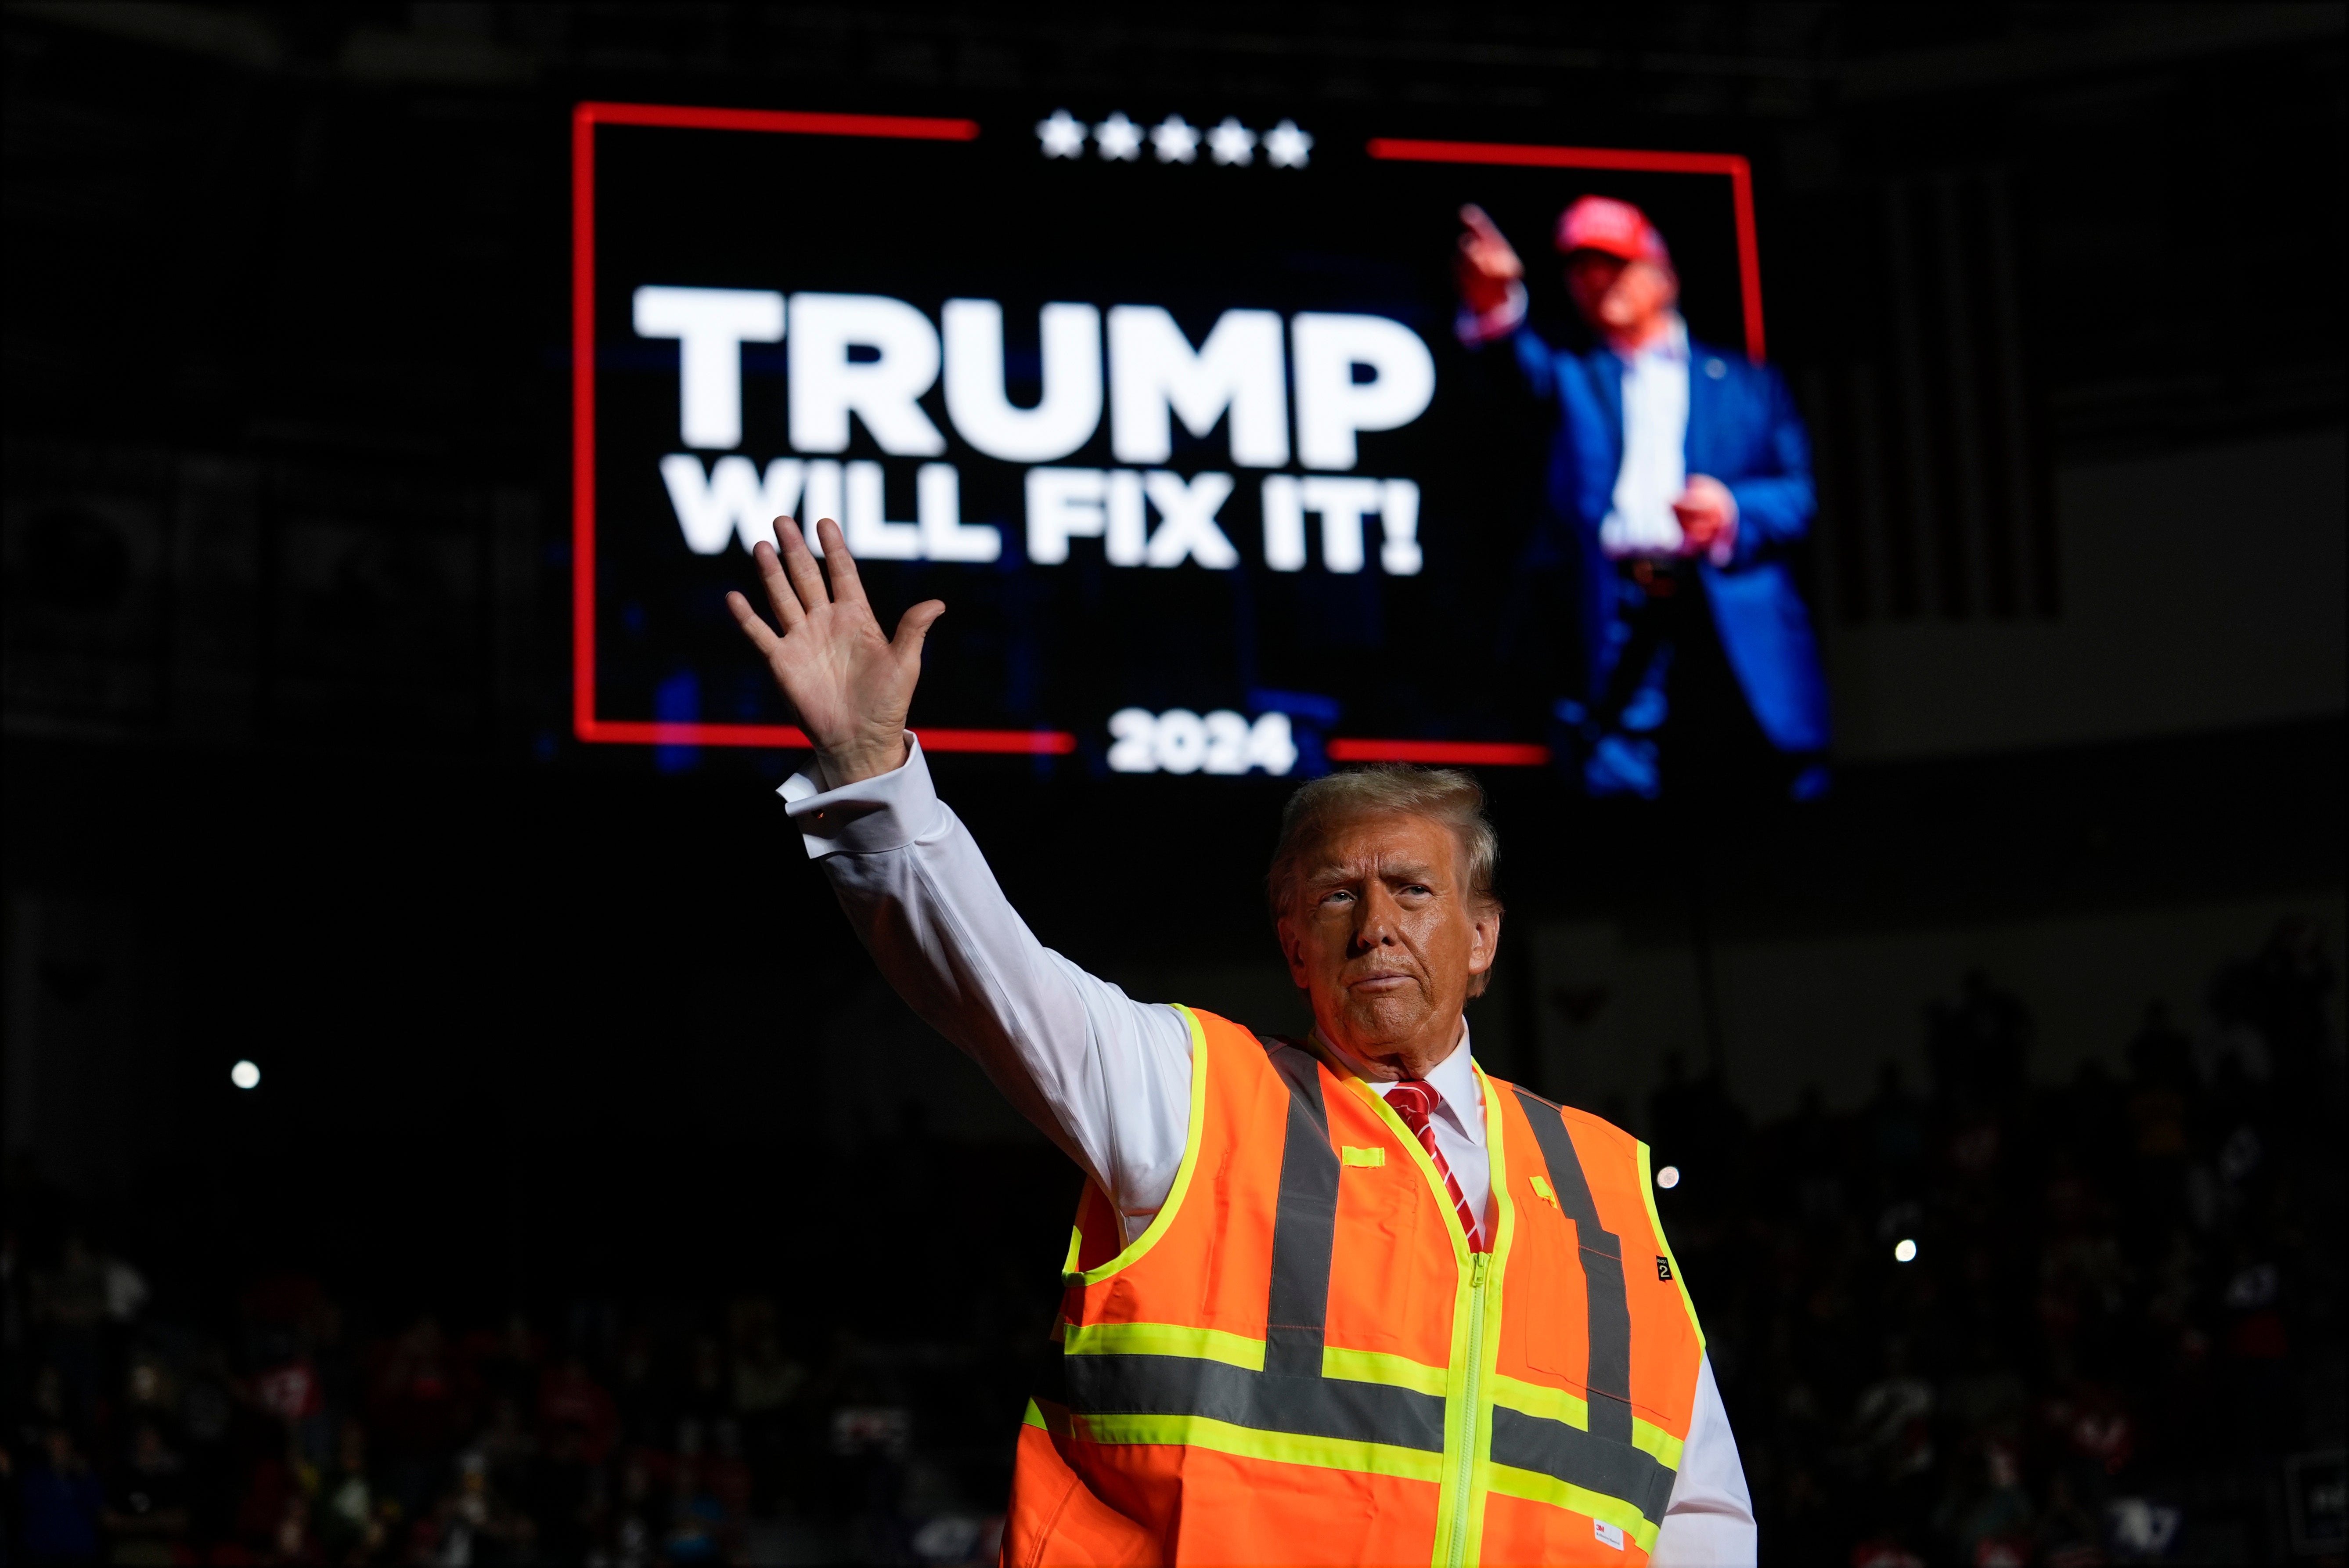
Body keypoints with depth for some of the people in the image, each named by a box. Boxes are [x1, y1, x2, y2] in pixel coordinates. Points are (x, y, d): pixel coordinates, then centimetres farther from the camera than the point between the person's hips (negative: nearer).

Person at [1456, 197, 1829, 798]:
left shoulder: (1747, 383, 23)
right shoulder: (1573, 380, 21)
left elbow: (1797, 494, 14)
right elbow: (1528, 367, -3)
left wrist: (1732, 511, -9)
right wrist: (1498, 312, -27)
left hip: (1736, 629, 1)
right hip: (1617, 631, 0)